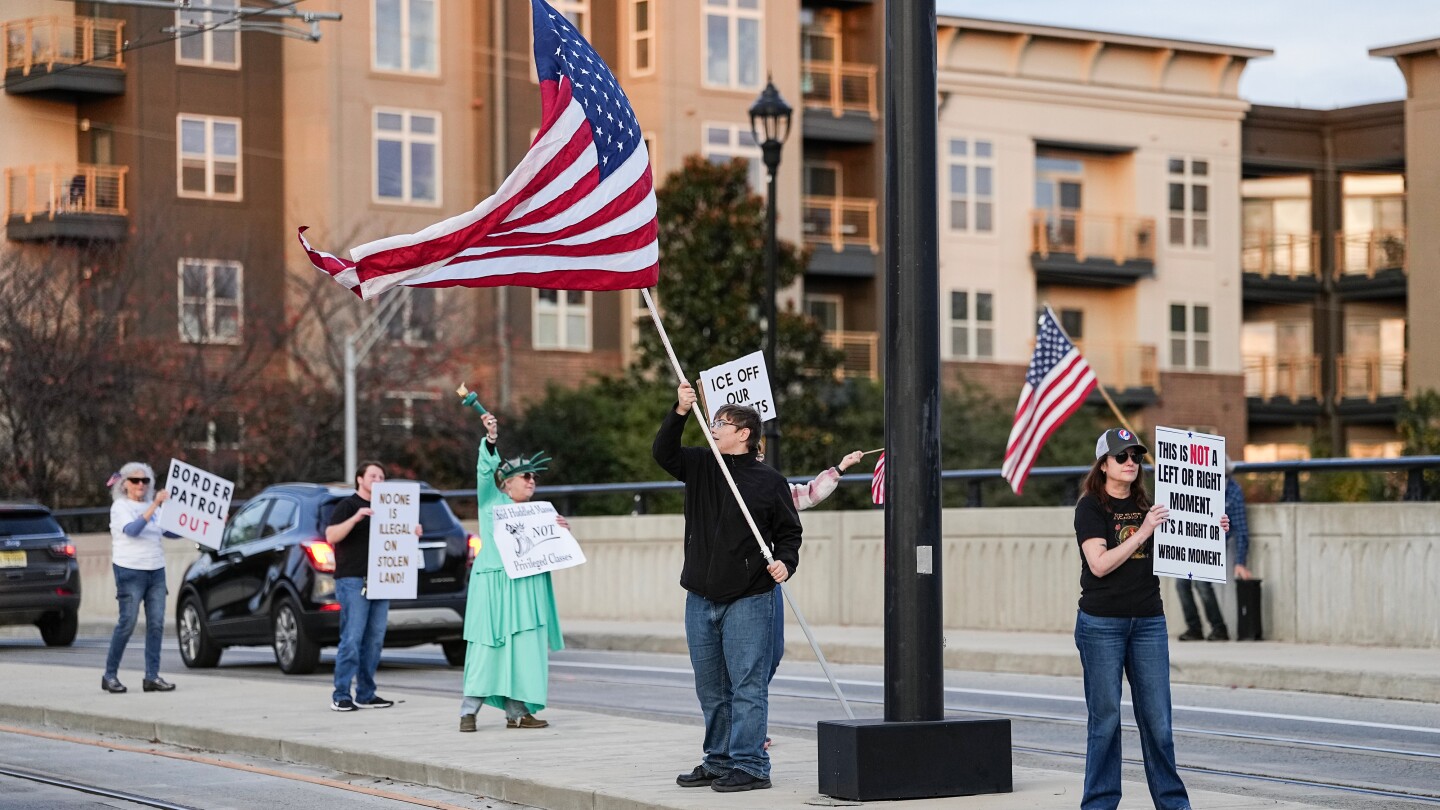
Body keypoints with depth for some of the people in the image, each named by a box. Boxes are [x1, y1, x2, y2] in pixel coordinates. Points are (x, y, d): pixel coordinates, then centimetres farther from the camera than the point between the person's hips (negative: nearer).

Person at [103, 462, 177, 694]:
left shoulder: (151, 507, 17)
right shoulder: (120, 507, -3)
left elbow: (171, 532, 17)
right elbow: (132, 529, -21)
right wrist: (155, 505, -29)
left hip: (156, 571, 6)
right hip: (130, 572, -6)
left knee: (156, 624, 0)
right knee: (127, 624, -7)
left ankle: (152, 676, 2)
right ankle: (110, 675, 3)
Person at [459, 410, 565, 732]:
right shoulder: (491, 499, 6)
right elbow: (485, 471, -10)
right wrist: (490, 441, -24)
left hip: (526, 587, 6)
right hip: (494, 583, -6)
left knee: (523, 646, 1)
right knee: (487, 646, -8)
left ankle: (517, 711, 3)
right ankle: (469, 710, -5)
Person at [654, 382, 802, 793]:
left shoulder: (769, 481, -2)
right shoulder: (700, 466, 10)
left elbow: (789, 532, 3)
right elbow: (663, 452, -3)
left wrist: (785, 563, -15)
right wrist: (680, 413, -16)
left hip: (748, 600, -6)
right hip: (700, 598, 6)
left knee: (747, 685, -6)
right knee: (710, 687, 13)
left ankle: (750, 766, -4)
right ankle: (718, 760, 23)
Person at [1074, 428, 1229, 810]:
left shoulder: (1146, 505, 12)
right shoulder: (1091, 507, -4)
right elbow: (1100, 563, -15)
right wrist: (1141, 532, -20)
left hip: (1148, 621, 4)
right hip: (1101, 623, -4)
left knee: (1157, 717, 3)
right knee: (1105, 717, 0)